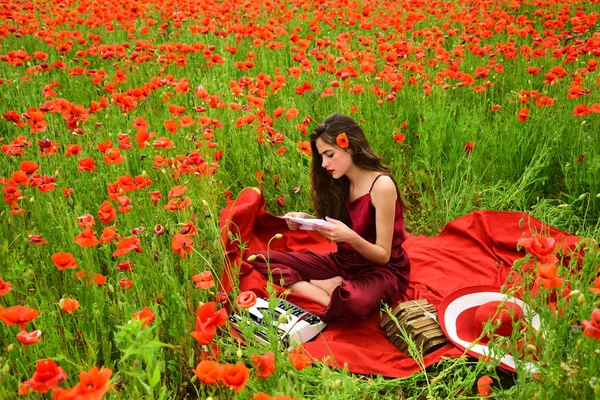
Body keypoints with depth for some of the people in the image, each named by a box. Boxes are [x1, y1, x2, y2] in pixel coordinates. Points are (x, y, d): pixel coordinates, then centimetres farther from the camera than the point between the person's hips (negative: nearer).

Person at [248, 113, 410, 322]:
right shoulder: (340, 181, 0)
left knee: (352, 302, -45)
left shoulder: (382, 185, -20)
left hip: (383, 270, -7)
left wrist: (350, 237, -34)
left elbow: (383, 255, -17)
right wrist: (307, 219, -10)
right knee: (260, 260, -9)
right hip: (344, 263, 7)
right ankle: (335, 296, -18)